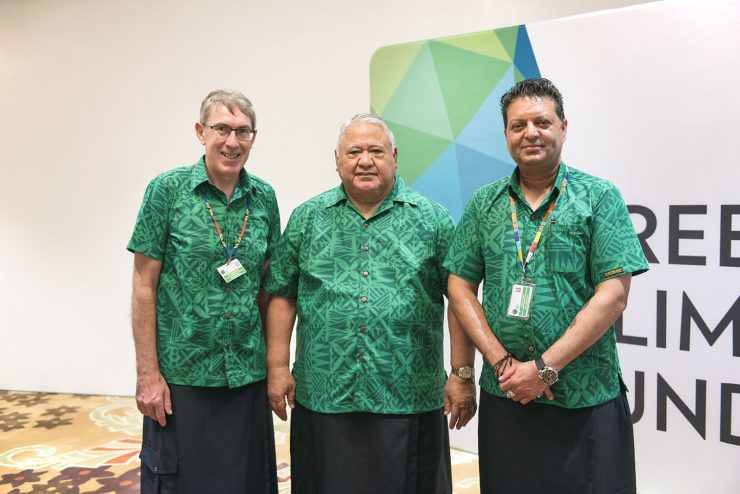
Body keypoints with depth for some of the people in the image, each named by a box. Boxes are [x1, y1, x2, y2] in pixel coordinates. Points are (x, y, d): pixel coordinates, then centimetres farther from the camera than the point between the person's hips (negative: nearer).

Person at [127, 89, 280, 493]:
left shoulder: (264, 197, 3)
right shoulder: (167, 190, -7)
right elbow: (144, 286, -6)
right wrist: (147, 373, -9)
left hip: (247, 375, 4)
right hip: (181, 375, -3)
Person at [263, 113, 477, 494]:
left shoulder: (431, 219, 2)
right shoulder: (307, 219, 7)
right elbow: (283, 296, 7)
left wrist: (463, 375, -3)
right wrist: (278, 367, 1)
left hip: (410, 402, -1)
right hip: (322, 398, 2)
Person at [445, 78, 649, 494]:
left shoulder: (599, 198, -3)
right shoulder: (484, 204, 6)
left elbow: (613, 297, -10)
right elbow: (460, 289, 4)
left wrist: (544, 368, -14)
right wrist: (502, 363, -8)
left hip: (587, 401, -2)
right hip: (503, 396, 3)